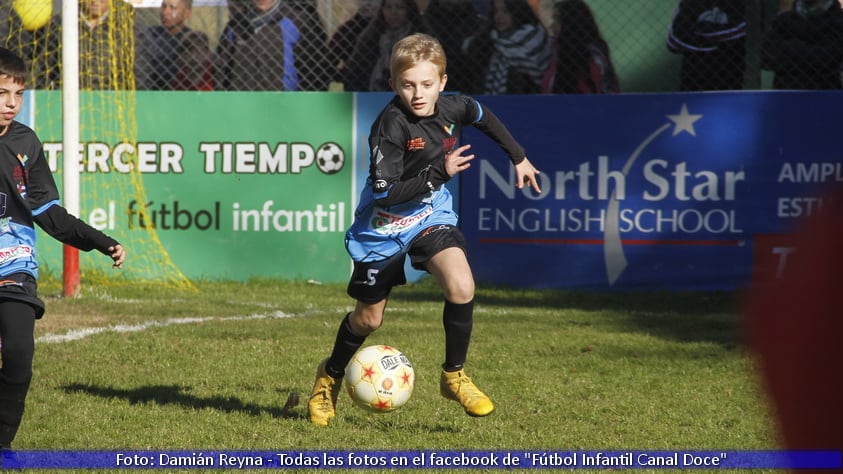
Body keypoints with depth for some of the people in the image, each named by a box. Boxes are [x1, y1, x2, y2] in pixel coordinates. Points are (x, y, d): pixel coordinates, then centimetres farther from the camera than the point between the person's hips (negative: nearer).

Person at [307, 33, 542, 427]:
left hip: (431, 216, 4)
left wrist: (519, 157, 19)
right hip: (384, 227, -4)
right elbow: (385, 194, -31)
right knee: (369, 319, 11)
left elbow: (483, 116, 14)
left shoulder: (452, 108, -12)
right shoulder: (391, 125, -29)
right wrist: (440, 173, -31)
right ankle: (331, 375, 40)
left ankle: (454, 376, -2)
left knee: (461, 287, -22)